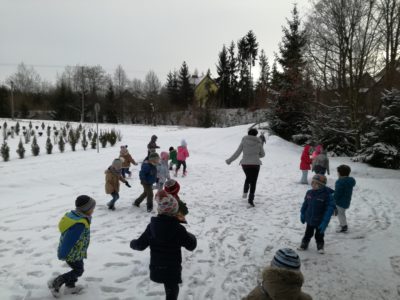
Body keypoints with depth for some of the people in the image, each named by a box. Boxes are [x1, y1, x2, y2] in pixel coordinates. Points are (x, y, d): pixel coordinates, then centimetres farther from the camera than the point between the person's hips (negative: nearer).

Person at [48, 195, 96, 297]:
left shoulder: (73, 215, -5)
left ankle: (70, 286, 38)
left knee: (76, 268, 24)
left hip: (73, 251, 9)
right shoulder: (79, 225, -35)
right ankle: (55, 282, 17)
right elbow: (69, 241, -29)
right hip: (73, 253, -9)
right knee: (78, 271, 12)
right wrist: (63, 254, -18)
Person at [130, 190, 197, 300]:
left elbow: (140, 245, -2)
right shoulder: (178, 229, -19)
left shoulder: (152, 226, -9)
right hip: (172, 270, -4)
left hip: (156, 269, 4)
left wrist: (133, 244, 20)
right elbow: (191, 245, -11)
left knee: (170, 290, 25)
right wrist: (191, 237, 11)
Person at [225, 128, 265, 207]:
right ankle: (251, 199, -7)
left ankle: (245, 193, 23)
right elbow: (262, 154, 11)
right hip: (255, 164, -1)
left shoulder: (244, 141, -2)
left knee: (248, 178, 28)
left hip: (245, 164, 2)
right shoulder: (258, 143, 0)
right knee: (253, 182, 4)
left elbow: (237, 153, -2)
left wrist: (229, 160, 9)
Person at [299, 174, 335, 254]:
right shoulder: (309, 193, -8)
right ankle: (304, 244, 38)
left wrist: (325, 222, -26)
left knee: (319, 235, 18)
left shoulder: (327, 195, -23)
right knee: (308, 233, 21)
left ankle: (320, 246, 40)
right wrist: (302, 214, 8)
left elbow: (330, 209, -23)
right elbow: (305, 204, 5)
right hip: (310, 219, 4)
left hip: (320, 221, -3)